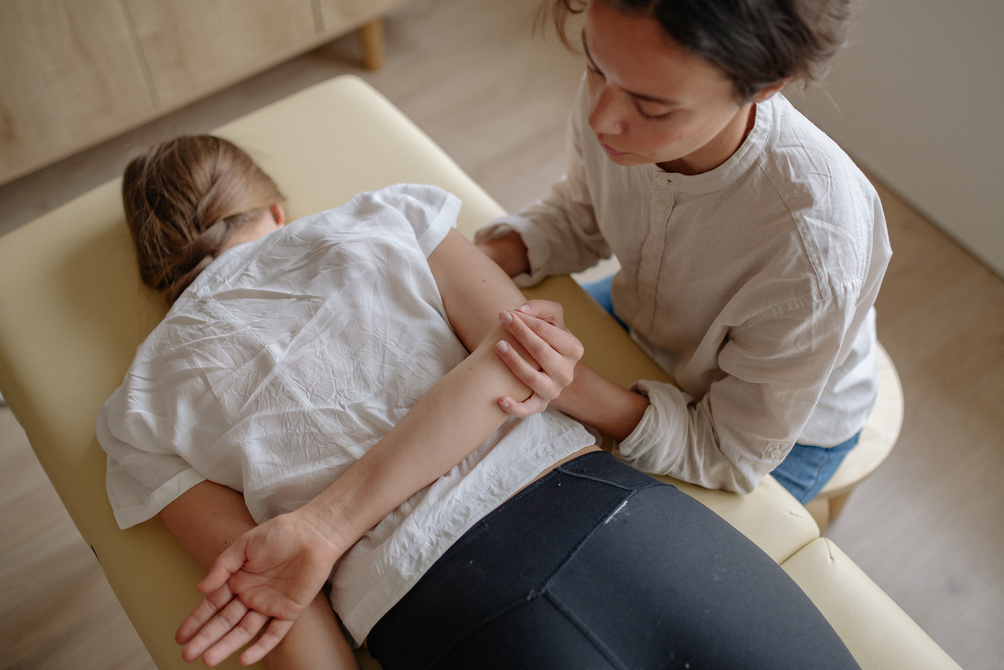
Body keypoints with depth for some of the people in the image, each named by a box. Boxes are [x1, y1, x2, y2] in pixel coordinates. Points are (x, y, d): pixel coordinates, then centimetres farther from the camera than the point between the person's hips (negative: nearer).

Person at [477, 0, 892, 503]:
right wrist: (487, 257, -24)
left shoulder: (814, 252, -43)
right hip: (641, 318, 5)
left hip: (786, 429, -4)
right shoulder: (618, 85, -28)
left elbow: (732, 455, -28)